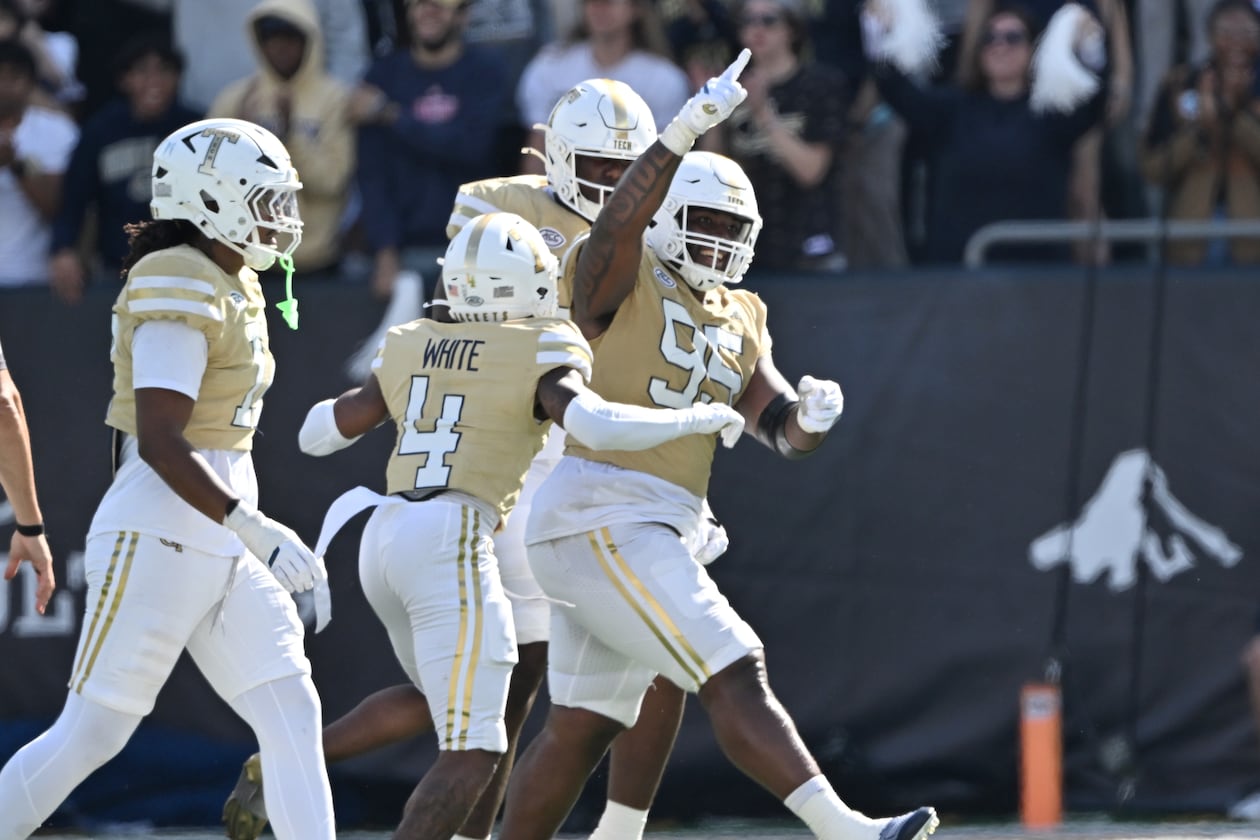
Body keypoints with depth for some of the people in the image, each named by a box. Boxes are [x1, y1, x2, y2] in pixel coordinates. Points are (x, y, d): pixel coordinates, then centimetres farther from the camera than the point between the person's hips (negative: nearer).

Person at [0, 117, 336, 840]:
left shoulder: (232, 289, 13)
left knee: (293, 713, 0)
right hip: (158, 536, -9)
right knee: (91, 737, -3)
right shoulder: (178, 296, -16)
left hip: (219, 543, 9)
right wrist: (253, 529, -27)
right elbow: (159, 441, -24)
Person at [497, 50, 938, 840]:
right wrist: (684, 134, -38)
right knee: (736, 677, -16)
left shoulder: (738, 322, 18)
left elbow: (782, 428, 15)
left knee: (582, 729, 13)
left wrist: (811, 415, -10)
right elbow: (616, 229, -28)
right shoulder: (624, 286, -5)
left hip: (647, 533, 9)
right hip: (599, 515, -9)